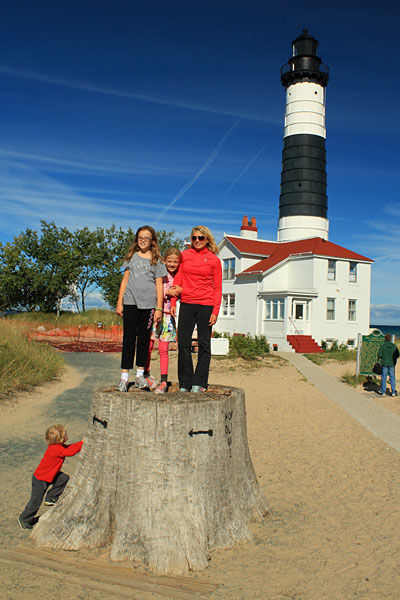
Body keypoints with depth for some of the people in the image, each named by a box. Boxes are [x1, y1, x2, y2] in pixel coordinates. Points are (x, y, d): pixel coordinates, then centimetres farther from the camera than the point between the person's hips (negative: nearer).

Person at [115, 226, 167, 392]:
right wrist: (119, 302, 5)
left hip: (148, 304, -1)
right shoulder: (131, 256, 12)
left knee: (144, 340, 5)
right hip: (130, 303, 1)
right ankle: (124, 377, 4)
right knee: (128, 339, 0)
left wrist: (159, 308, -1)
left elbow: (159, 285, 5)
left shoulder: (157, 260, 7)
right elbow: (125, 280, 12)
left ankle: (140, 375, 15)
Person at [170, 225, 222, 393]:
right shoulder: (184, 255, 9)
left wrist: (215, 311, -6)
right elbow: (177, 280, 10)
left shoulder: (214, 259, 3)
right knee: (183, 344, 1)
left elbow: (218, 288, 2)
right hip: (186, 305, 2)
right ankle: (185, 383, 12)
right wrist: (173, 302, 2)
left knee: (204, 344, 3)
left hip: (205, 306, -2)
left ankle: (199, 383, 12)